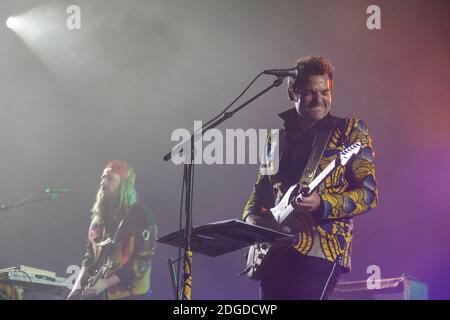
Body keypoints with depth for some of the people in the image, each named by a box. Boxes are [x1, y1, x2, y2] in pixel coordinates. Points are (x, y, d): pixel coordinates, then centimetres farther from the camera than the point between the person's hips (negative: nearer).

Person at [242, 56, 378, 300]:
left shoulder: (349, 131, 2)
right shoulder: (277, 136, 16)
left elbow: (369, 194, -3)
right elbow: (261, 186, 23)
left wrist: (321, 204, -19)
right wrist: (251, 218, 2)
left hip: (320, 250, -5)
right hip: (274, 250, 6)